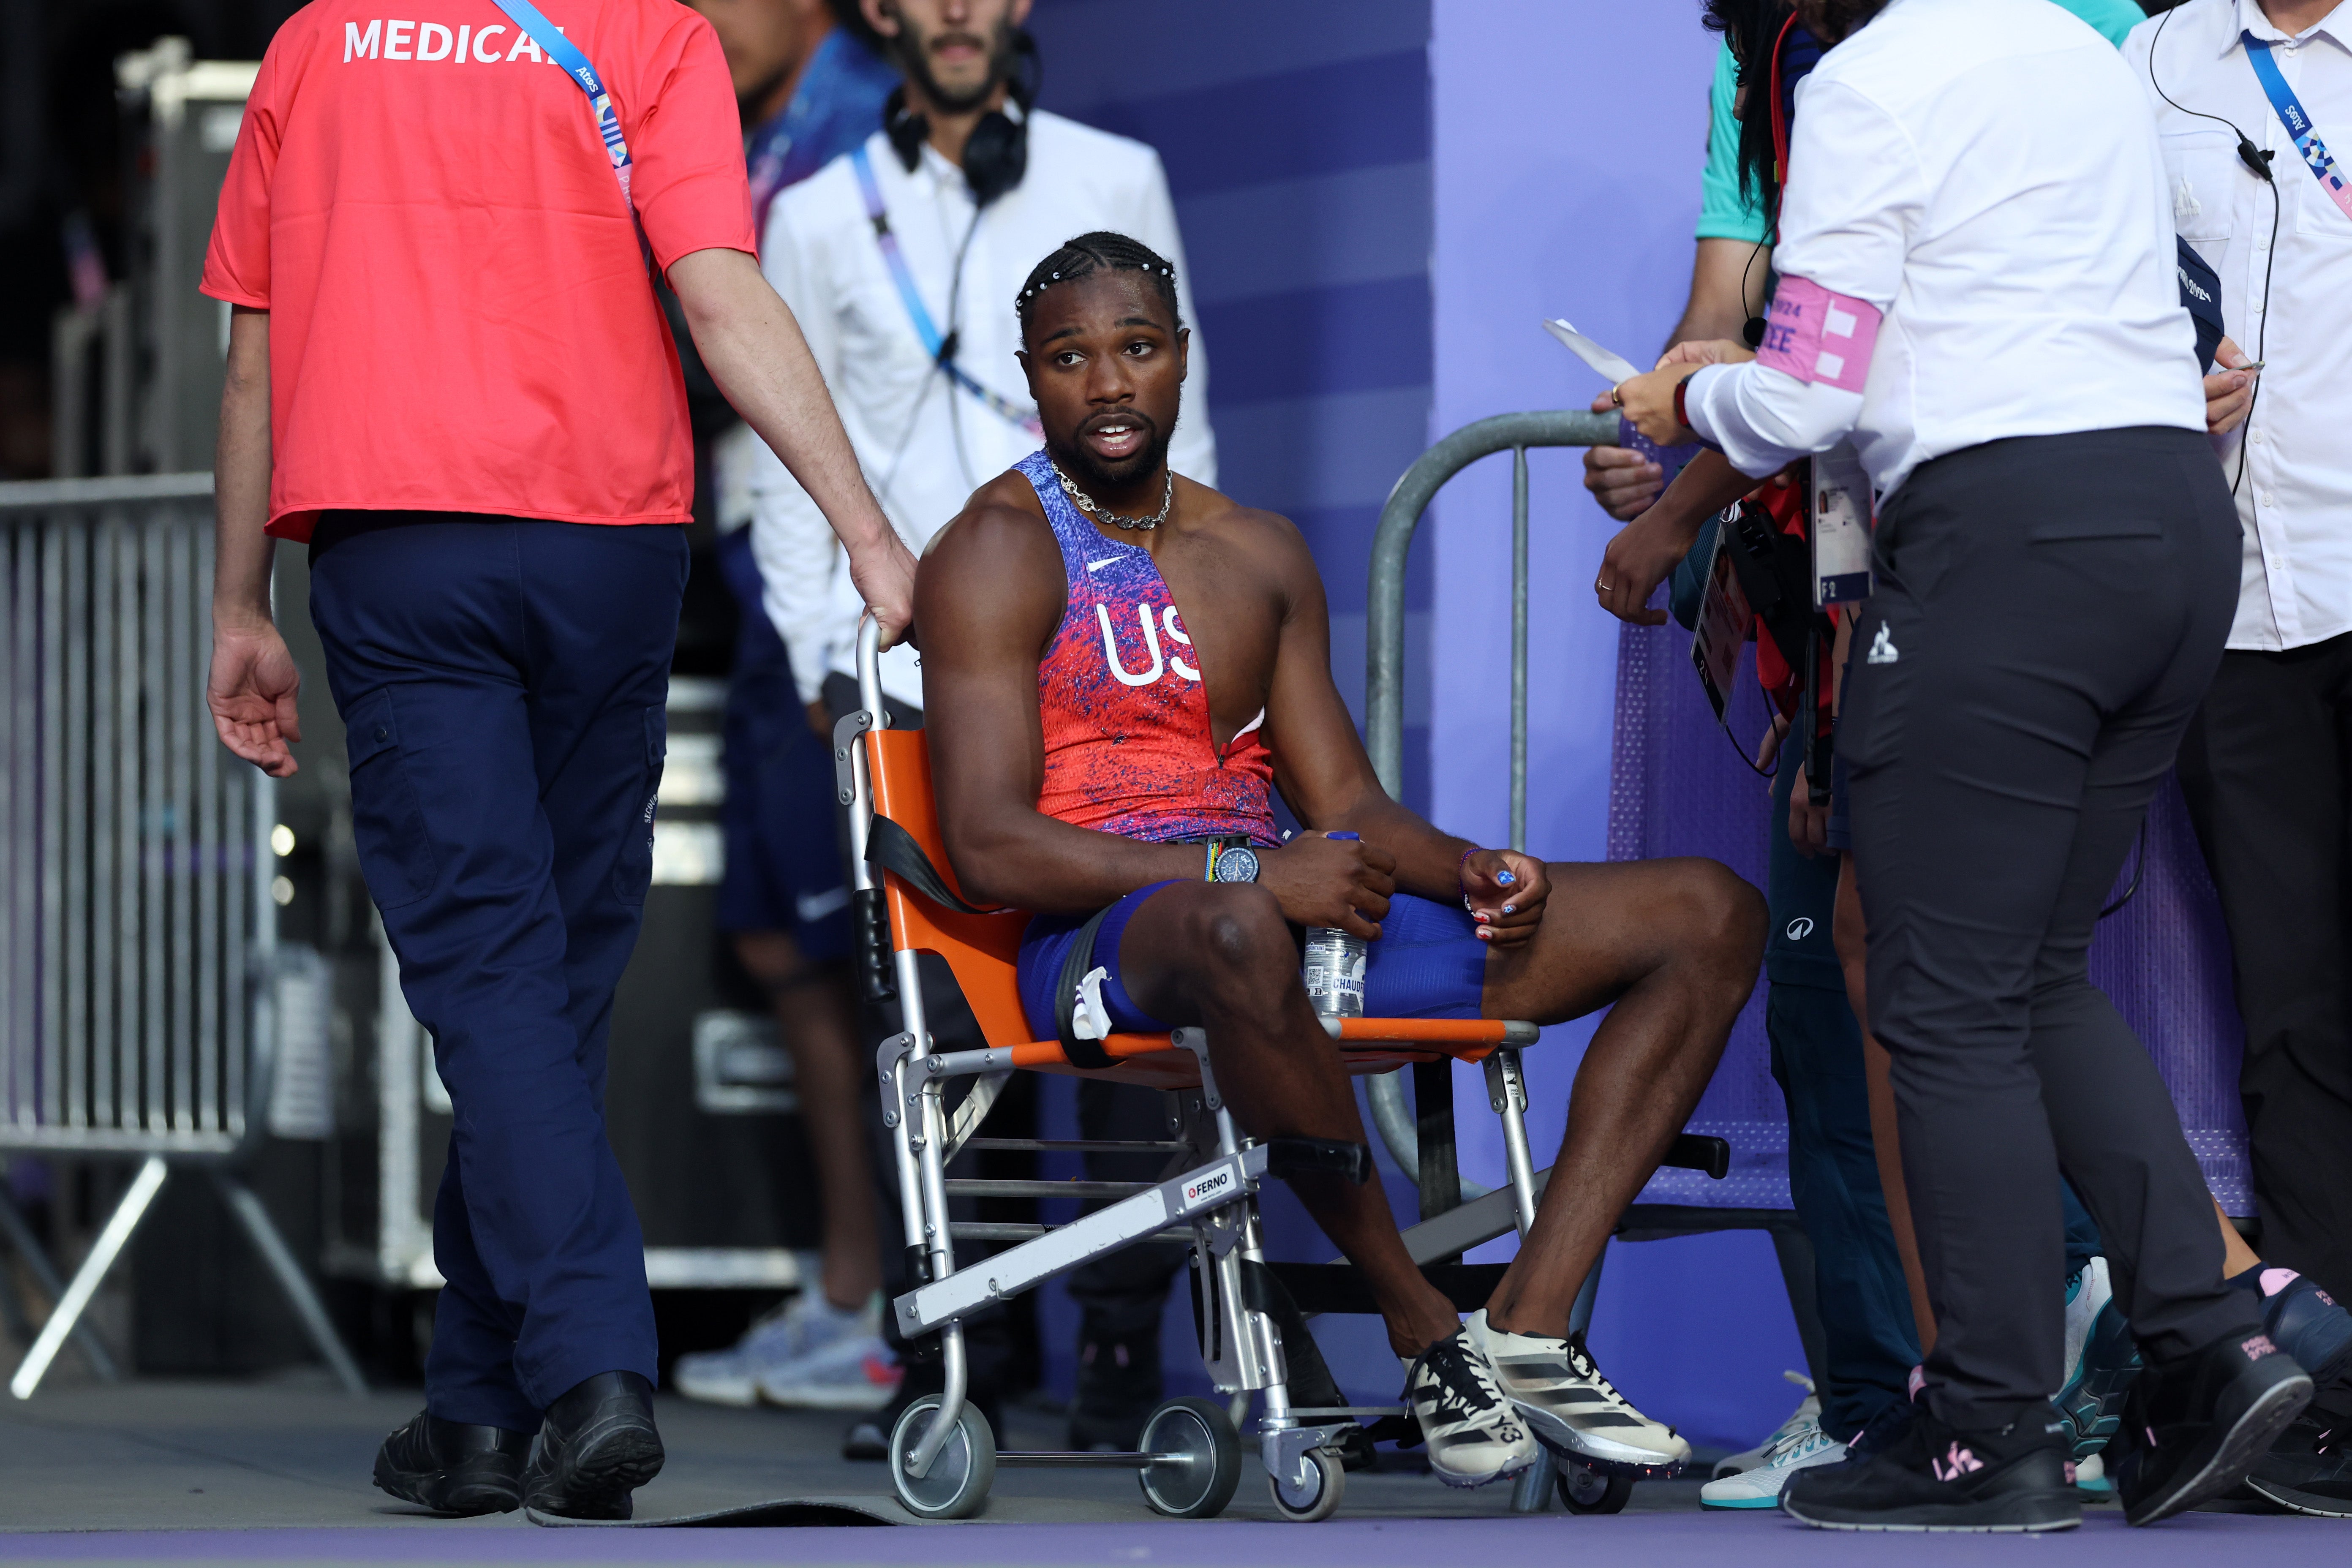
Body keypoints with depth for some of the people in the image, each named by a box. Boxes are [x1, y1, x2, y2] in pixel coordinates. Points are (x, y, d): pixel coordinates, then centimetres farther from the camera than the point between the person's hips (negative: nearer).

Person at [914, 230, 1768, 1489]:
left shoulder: (1261, 555, 22)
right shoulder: (1002, 552, 0)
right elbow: (989, 845, -12)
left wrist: (1470, 871, -5)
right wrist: (1250, 875, -22)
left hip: (1274, 907, 7)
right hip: (1101, 939, -7)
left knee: (1709, 914, -3)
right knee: (1238, 934, -47)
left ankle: (1528, 1332, -18)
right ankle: (1425, 1337, -27)